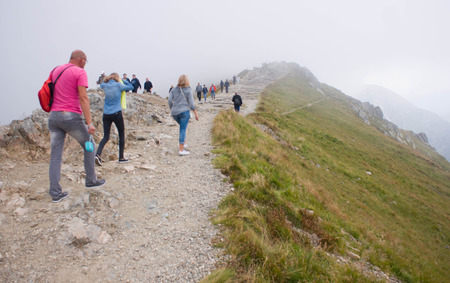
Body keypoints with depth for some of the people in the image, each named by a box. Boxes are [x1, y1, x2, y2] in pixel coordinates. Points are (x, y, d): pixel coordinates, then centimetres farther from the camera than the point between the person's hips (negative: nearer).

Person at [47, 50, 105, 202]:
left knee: (55, 155, 7)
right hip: (71, 116, -6)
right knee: (88, 146, 13)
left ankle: (55, 193, 9)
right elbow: (83, 98, -14)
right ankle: (91, 180, 21)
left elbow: (52, 94, 20)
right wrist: (89, 123, -17)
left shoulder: (56, 71, 18)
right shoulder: (80, 72, -4)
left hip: (53, 116, 7)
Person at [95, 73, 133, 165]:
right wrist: (123, 81, 15)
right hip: (116, 113, -4)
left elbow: (101, 84, 32)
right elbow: (130, 87, 10)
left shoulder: (105, 86, 7)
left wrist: (107, 79, 22)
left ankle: (98, 154, -14)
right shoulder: (118, 85, -4)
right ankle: (121, 158, 12)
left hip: (106, 115, 4)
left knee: (106, 137, 7)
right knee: (121, 135, 10)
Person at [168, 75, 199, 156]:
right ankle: (181, 150, -5)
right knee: (183, 130, -3)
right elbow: (191, 103, -8)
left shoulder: (174, 90, 7)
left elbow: (170, 100, 0)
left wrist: (171, 109, 13)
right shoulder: (188, 90, -4)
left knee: (183, 127, 27)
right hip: (184, 111, -5)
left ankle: (184, 143, 26)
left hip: (175, 112, 5)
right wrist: (196, 113, -1)